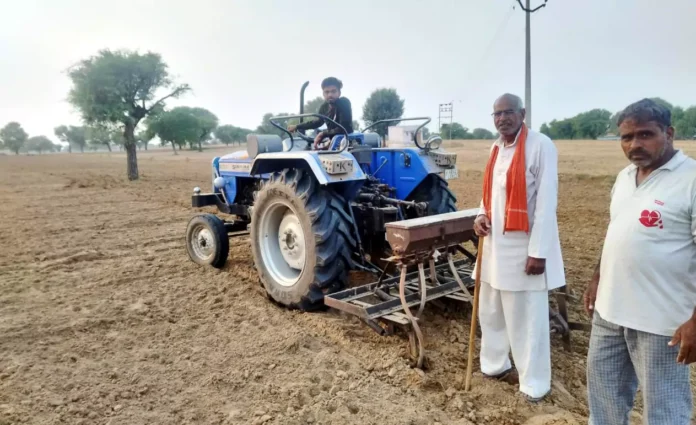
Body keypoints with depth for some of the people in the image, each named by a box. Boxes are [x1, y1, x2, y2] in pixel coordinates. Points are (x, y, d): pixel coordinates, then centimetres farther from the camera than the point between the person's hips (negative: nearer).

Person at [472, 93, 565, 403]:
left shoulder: (540, 145, -11)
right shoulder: (495, 148, 12)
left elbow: (547, 201, -15)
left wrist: (538, 251, -18)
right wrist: (482, 215, 0)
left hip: (524, 246, -7)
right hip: (495, 244, 8)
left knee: (526, 319, 2)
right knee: (490, 312, 17)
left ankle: (534, 384, 18)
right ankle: (494, 365, 34)